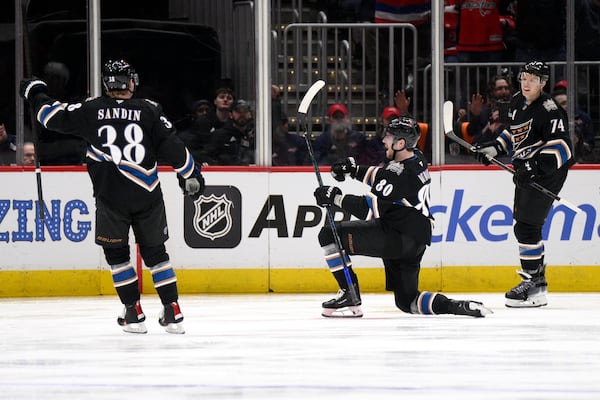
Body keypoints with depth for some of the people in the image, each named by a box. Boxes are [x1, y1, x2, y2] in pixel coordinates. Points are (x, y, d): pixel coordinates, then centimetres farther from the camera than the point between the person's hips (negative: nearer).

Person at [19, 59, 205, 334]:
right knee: (155, 252, 15)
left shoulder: (92, 110, -2)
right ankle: (172, 313, 10)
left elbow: (54, 117, 2)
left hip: (111, 198, -1)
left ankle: (133, 313, 9)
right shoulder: (150, 110, -1)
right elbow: (172, 147, -2)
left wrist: (36, 93, 20)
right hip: (147, 197, 1)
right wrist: (190, 175, 11)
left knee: (116, 253, 16)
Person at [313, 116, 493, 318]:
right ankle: (458, 306, -1)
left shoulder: (399, 173, -22)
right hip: (415, 242, 10)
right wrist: (353, 169, 13)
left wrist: (335, 197, -15)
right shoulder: (416, 158, 8)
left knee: (329, 235, -8)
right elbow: (380, 175, 25)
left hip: (398, 238, -10)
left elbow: (370, 210, -23)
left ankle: (349, 296, -6)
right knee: (406, 301, 19)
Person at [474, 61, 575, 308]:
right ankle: (537, 278, 25)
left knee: (526, 227, -14)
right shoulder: (517, 102, 9)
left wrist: (539, 164, -37)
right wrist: (495, 148, 14)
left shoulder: (549, 111, -19)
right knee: (523, 226, 14)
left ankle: (533, 286, -11)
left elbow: (561, 146, -26)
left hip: (546, 176, -10)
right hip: (526, 174, 10)